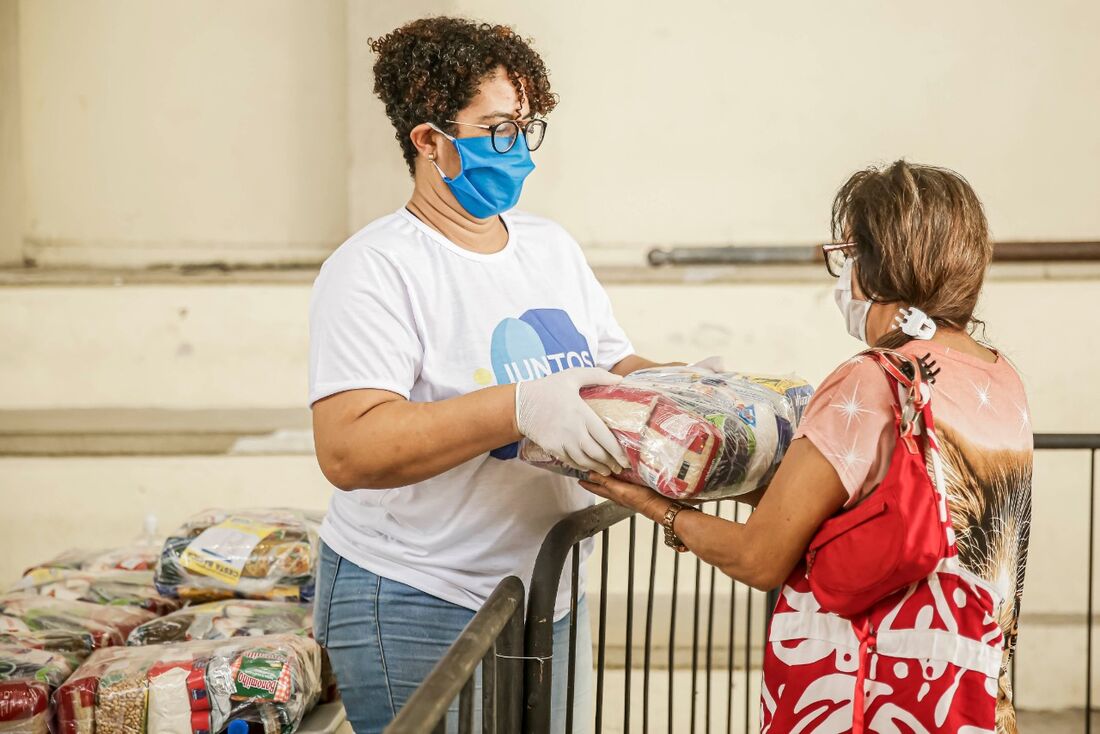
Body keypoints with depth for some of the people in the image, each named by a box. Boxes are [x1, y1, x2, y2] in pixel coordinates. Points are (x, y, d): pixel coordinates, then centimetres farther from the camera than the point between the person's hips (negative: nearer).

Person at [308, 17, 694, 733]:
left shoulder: (553, 246, 10)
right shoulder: (376, 269, -14)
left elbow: (616, 367, 17)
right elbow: (348, 450, -26)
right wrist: (520, 407, -35)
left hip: (552, 598, 7)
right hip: (417, 611, -7)